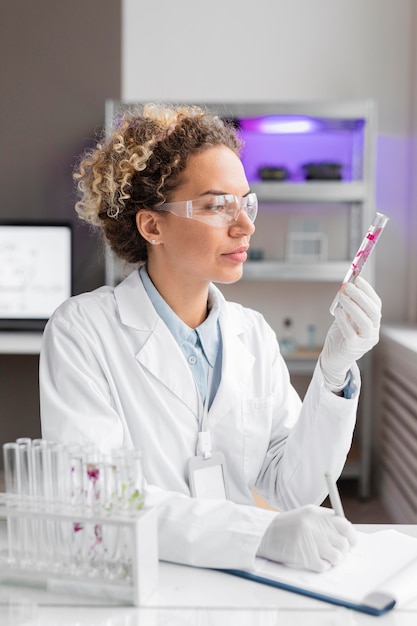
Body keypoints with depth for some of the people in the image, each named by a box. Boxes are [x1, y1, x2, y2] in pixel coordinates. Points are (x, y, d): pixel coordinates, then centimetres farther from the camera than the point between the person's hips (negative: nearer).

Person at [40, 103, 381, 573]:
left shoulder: (253, 335, 6)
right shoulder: (81, 332, -8)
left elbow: (292, 490, 1)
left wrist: (335, 372, -12)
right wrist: (262, 532, -26)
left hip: (238, 589, 3)